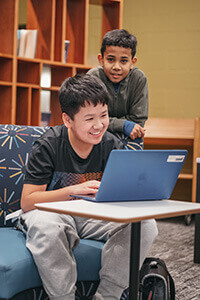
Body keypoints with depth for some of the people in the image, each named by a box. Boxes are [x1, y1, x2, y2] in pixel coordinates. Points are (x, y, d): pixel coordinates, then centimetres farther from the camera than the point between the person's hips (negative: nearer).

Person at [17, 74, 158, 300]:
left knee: (145, 224, -21)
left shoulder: (113, 147, -5)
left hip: (93, 217, 4)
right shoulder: (48, 146, -15)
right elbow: (27, 201, -18)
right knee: (45, 225, -40)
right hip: (51, 211, -3)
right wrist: (73, 191, -32)